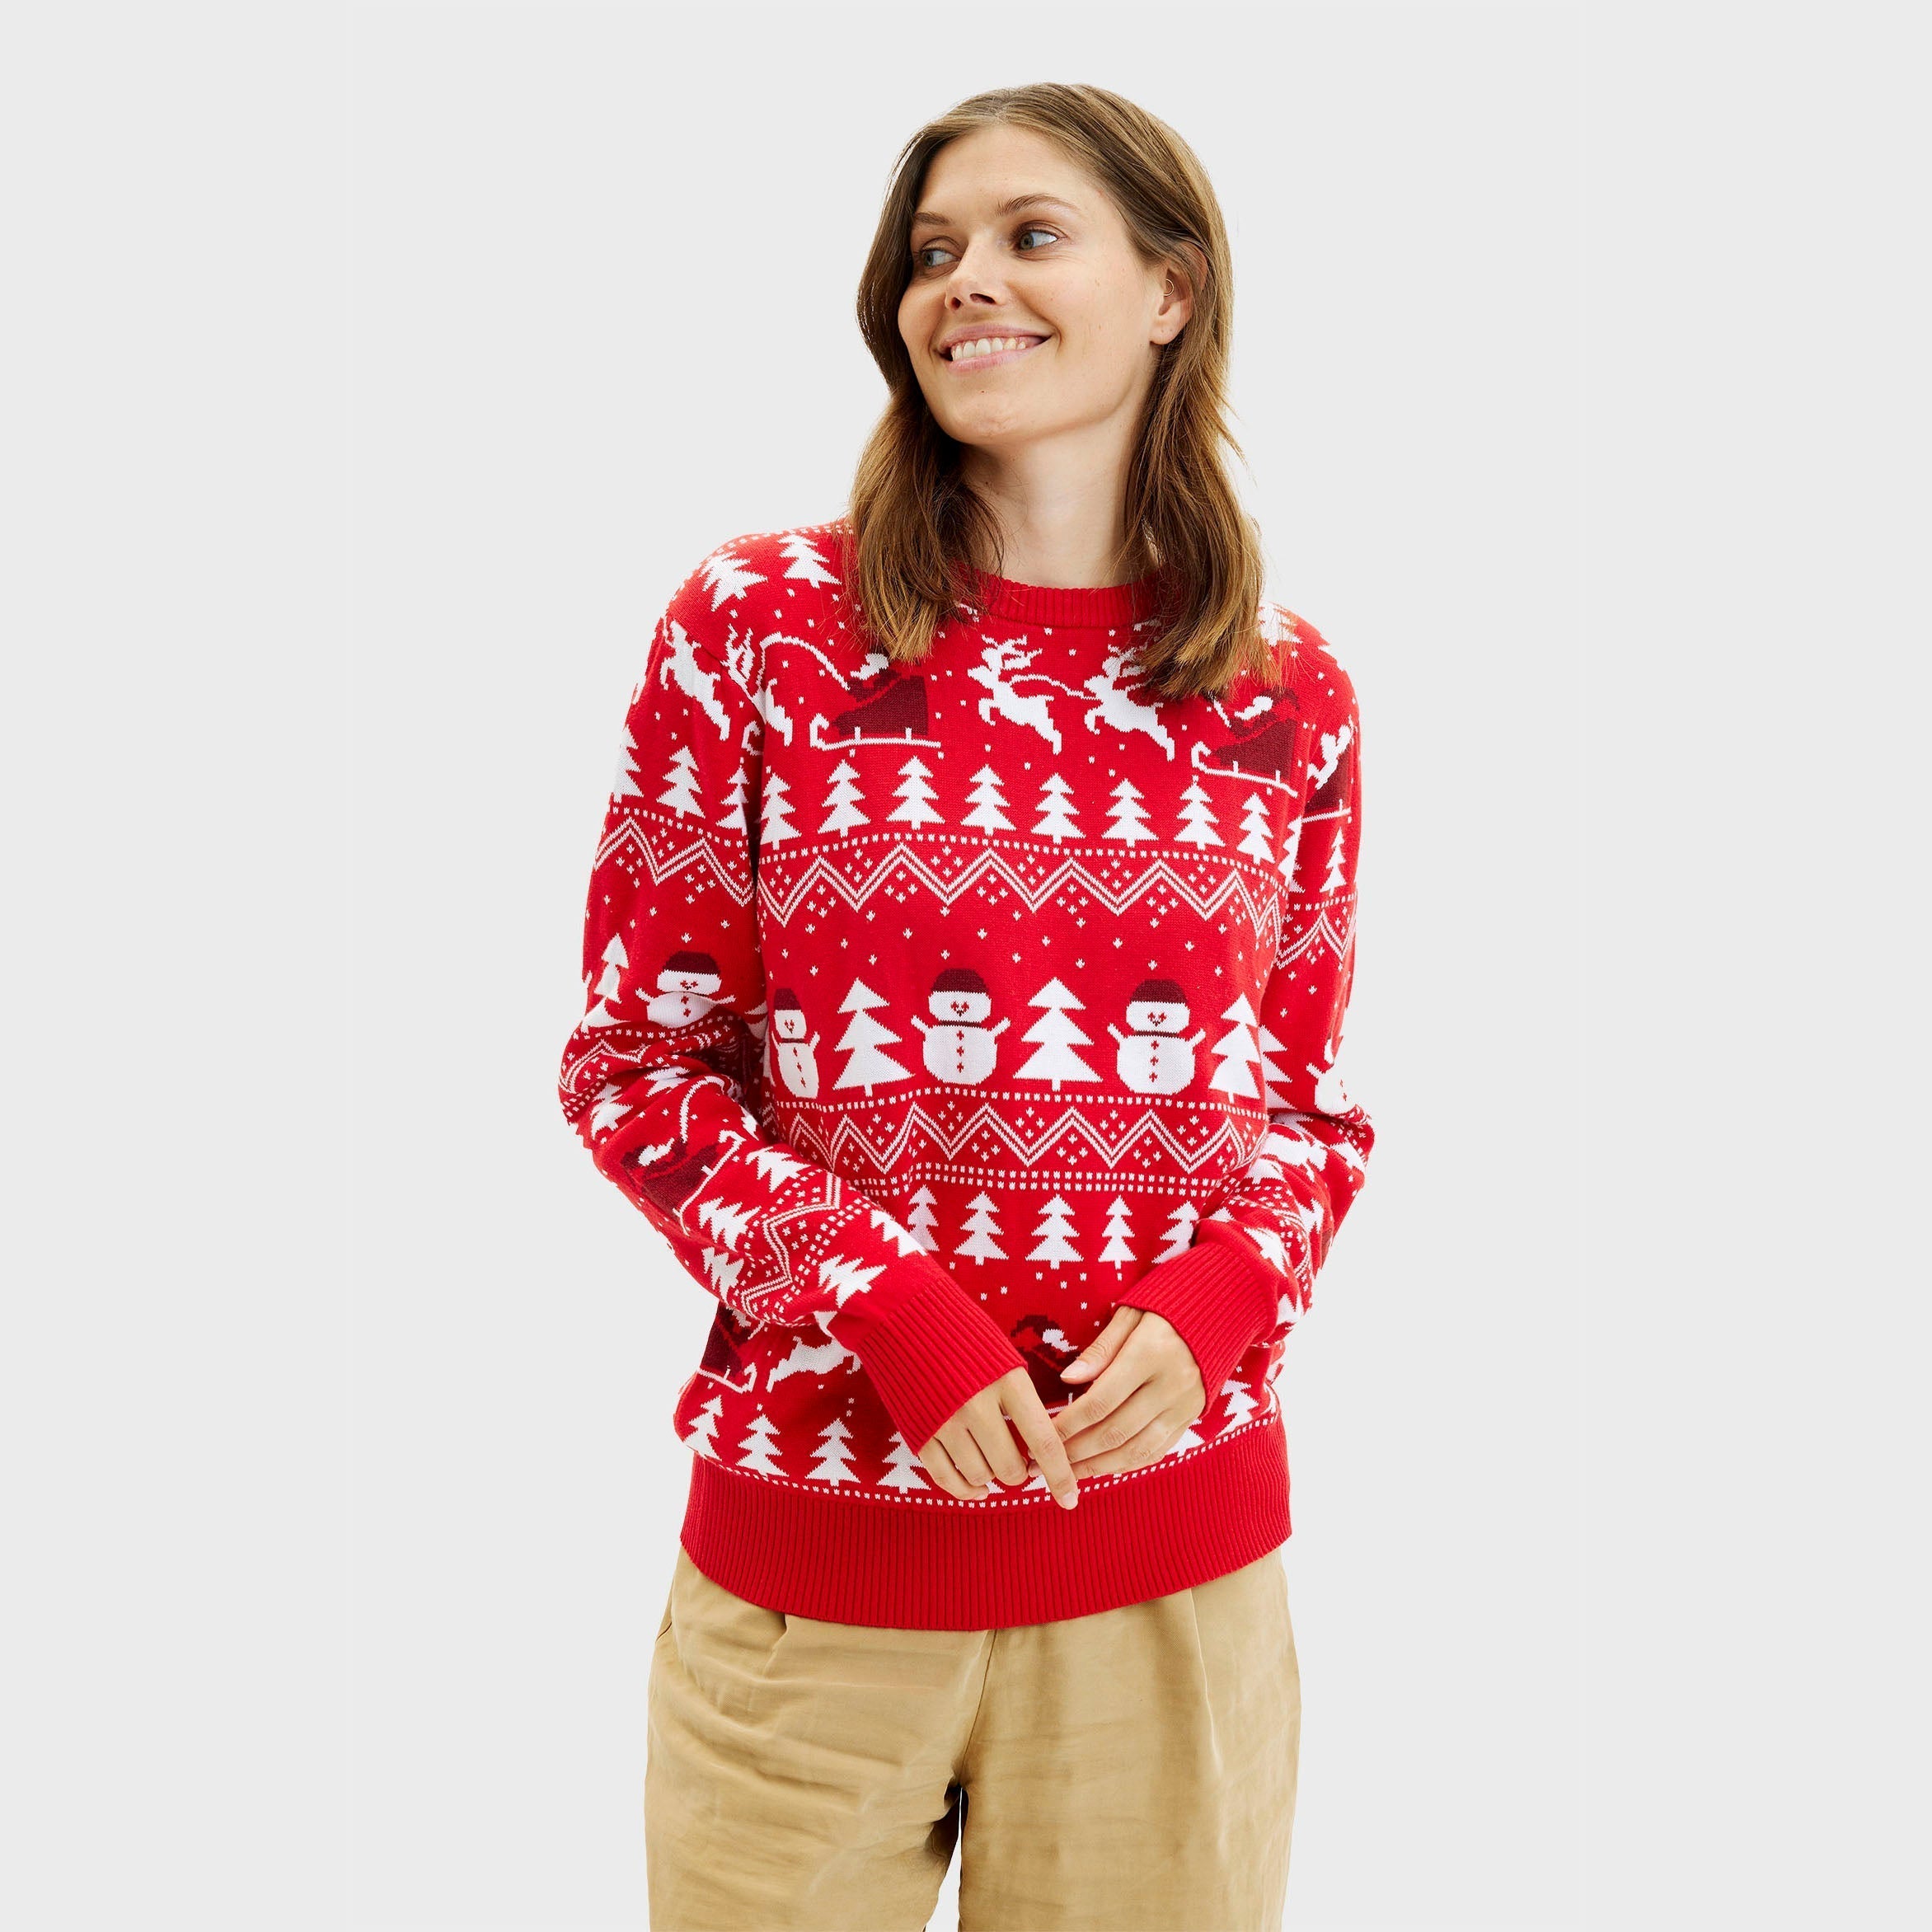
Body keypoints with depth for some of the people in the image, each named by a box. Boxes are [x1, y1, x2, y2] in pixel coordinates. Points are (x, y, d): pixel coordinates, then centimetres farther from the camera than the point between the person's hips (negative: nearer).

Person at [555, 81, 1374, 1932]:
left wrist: (1210, 1308, -11)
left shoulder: (1285, 698, 1)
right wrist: (883, 1303, -14)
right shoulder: (756, 628, -3)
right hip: (809, 1538, -1)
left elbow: (1315, 1102, 9)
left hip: (1175, 1554, 2)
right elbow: (630, 1056, -1)